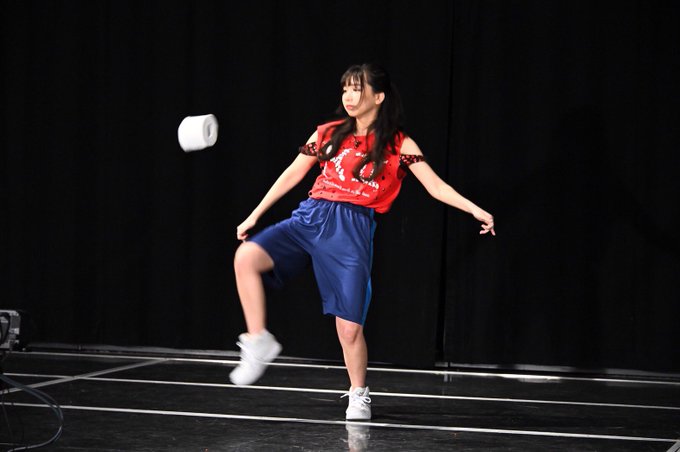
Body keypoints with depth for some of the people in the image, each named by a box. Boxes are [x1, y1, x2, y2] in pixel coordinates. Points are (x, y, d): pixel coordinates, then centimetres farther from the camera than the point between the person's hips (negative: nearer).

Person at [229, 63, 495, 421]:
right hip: (310, 217, 3)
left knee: (349, 327, -6)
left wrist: (474, 209, -13)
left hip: (353, 230, -2)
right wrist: (254, 215, 17)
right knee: (246, 257, -23)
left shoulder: (399, 145, 4)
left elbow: (436, 186, 1)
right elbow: (291, 176, 17)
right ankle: (259, 344, -9)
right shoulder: (327, 134, 12)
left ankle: (358, 395, 20)